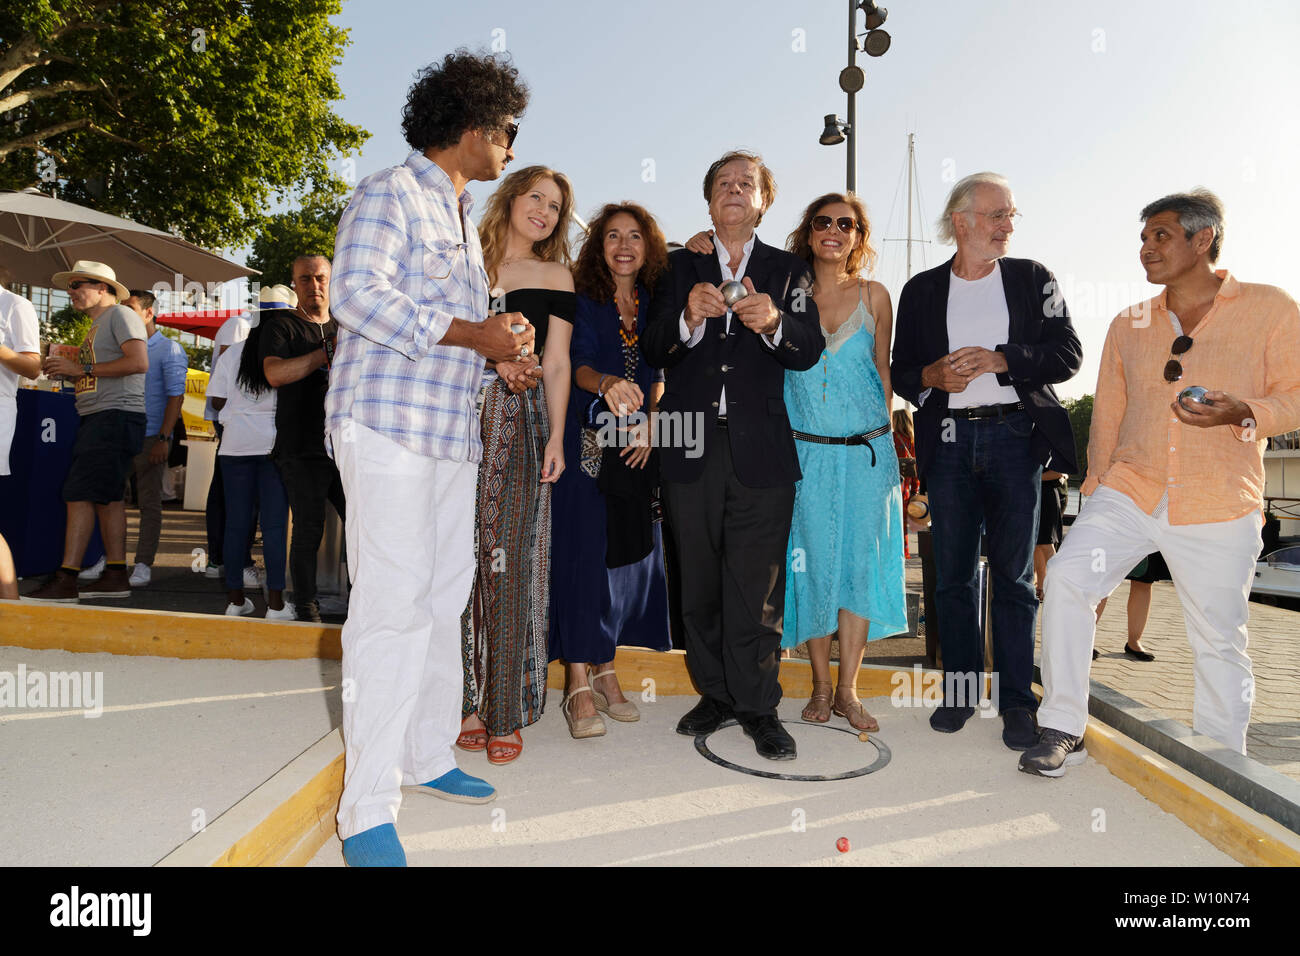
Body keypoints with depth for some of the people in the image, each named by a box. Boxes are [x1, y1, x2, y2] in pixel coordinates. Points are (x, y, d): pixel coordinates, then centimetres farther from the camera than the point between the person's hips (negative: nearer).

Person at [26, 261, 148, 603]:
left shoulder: (120, 315, -4)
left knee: (80, 493, -13)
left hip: (115, 415, -10)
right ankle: (116, 575, 10)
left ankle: (65, 580, -13)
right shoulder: (97, 325, 26)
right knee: (107, 496, 7)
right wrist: (67, 370, 8)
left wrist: (83, 369, -14)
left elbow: (138, 362, -18)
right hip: (99, 418, 10)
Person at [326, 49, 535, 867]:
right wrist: (473, 334, -17)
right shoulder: (391, 195, -3)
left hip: (452, 432, 9)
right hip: (388, 425, -9)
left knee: (443, 599, 11)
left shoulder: (463, 218, 24)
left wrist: (501, 358, 9)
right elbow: (358, 294, -17)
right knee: (393, 604, -11)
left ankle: (428, 754, 24)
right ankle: (367, 807, -3)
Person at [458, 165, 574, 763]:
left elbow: (555, 363, 8)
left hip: (519, 423, -1)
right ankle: (466, 701, 10)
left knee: (508, 560, -5)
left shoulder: (555, 276, 13)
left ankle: (505, 712, 3)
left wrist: (556, 437, -1)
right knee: (461, 556, -1)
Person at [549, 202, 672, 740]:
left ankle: (605, 670, 18)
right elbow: (577, 363, -13)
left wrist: (648, 421, -4)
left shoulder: (654, 305, 12)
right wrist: (607, 383, -35)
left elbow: (658, 373, 13)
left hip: (636, 447, 5)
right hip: (585, 443, -4)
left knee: (629, 551, 5)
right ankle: (579, 685, -3)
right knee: (583, 551, -8)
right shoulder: (581, 301, -1)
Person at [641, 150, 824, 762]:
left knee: (757, 585, -3)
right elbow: (652, 351, 2)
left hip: (760, 451, -1)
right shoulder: (679, 268, 14)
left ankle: (758, 705, 9)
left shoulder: (789, 271, 12)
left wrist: (774, 323, -21)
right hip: (692, 449, 2)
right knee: (699, 581, 8)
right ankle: (715, 694, 22)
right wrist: (688, 318, -17)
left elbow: (810, 351, -1)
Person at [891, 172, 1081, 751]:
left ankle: (1016, 701, 10)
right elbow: (902, 372, 11)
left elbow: (1067, 354, 0)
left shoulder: (1032, 279, 9)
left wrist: (996, 359, -12)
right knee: (953, 575, 5)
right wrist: (932, 376, -10)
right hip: (949, 441, 1)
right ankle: (960, 689, 18)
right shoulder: (921, 290, 11)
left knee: (1014, 575, 0)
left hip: (1015, 437, -1)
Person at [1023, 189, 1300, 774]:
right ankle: (1063, 730, -9)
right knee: (1066, 576, -19)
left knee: (1218, 641, 5)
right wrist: (1097, 492, 13)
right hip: (1129, 493, 3)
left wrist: (1242, 413, -19)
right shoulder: (1128, 325, 13)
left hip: (1219, 510, -2)